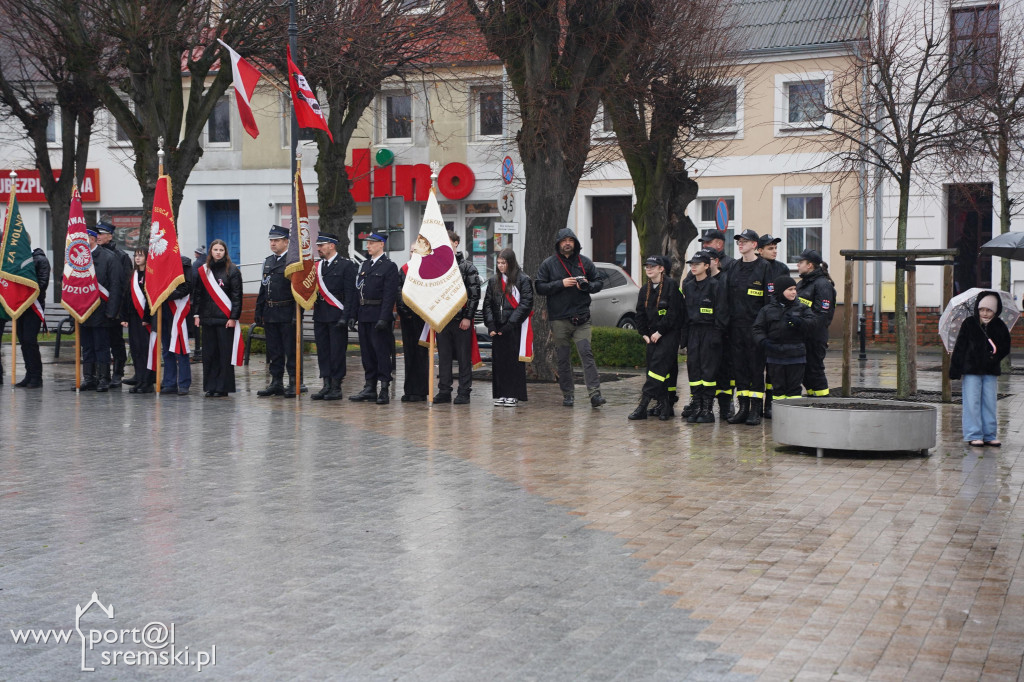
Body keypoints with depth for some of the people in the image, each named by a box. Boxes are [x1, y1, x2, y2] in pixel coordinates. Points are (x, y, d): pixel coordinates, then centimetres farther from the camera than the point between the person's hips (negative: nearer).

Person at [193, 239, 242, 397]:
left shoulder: (233, 271, 0)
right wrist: (197, 314, 6)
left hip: (225, 318, -4)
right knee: (209, 353, 6)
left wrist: (233, 317, -10)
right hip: (208, 318, 4)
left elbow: (237, 296, -3)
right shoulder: (203, 271, 11)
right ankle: (211, 387, 12)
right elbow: (197, 294, 14)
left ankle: (223, 388, 1)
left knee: (225, 353, -4)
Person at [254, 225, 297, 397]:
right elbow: (263, 288, 19)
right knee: (273, 351, 11)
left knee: (291, 350, -2)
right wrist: (258, 312, 14)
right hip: (270, 314, 7)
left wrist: (297, 315, -17)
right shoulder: (268, 262, 15)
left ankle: (294, 383, 4)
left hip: (287, 314, -7)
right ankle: (276, 382, 18)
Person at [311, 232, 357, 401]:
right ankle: (326, 386, 13)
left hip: (337, 316, -6)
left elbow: (350, 293, -8)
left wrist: (345, 316, -15)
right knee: (323, 351, 7)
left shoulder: (346, 265, -3)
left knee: (337, 351, -3)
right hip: (320, 316, 6)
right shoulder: (316, 266, 15)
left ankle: (336, 387, 2)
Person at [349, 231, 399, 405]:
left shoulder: (389, 266, -6)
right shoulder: (364, 265, 16)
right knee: (366, 352, 9)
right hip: (364, 315, 7)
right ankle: (370, 389, 16)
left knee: (382, 351, -6)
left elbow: (390, 295, -13)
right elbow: (358, 290, 17)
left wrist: (384, 318, -20)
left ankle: (385, 390, -2)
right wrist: (355, 315, 10)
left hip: (379, 315, -7)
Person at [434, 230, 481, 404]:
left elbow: (474, 295, -5)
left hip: (461, 320, -4)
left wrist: (468, 317, -11)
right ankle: (444, 391, 14)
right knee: (443, 357, 8)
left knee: (464, 357, 0)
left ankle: (464, 393, 5)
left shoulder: (468, 267, -1)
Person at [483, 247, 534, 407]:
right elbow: (487, 304, 12)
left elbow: (526, 304, -8)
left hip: (515, 328, -5)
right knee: (498, 361, 5)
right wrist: (490, 324, -3)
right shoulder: (494, 281, 14)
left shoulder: (523, 280, -2)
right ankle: (501, 394, 11)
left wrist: (510, 324, -14)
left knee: (515, 360, -3)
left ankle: (514, 395, 2)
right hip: (498, 328, 5)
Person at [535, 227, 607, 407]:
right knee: (563, 359, 4)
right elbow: (539, 287, -1)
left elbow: (600, 282, 13)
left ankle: (595, 393, -15)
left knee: (587, 354, -11)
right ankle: (568, 394, 13)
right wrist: (561, 284, -13)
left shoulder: (585, 262, 9)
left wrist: (587, 285, -9)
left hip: (581, 317, 0)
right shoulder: (549, 264, 4)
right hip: (559, 319, 0)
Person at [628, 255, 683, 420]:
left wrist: (660, 332, -15)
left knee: (658, 365, -15)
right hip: (652, 335, 6)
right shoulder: (645, 290, 13)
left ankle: (644, 404, -21)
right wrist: (644, 334, 3)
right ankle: (666, 406, 9)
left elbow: (673, 312, -14)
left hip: (669, 333, -6)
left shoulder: (671, 285, -8)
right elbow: (640, 314, 15)